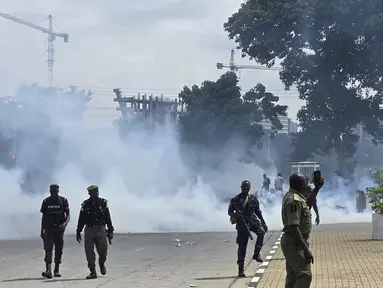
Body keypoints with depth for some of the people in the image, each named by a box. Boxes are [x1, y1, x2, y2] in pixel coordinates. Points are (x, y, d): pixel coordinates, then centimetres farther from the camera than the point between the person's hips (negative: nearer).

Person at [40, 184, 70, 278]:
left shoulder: (63, 201, 1)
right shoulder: (46, 202, 5)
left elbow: (68, 215, -2)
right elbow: (44, 216, 10)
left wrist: (65, 223, -23)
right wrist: (42, 230, 9)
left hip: (59, 228, 0)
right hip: (49, 229, 0)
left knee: (59, 250, 5)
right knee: (48, 249, -14)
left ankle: (56, 270, 16)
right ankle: (48, 271, -25)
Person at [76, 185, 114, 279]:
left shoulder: (103, 203, 3)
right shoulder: (85, 204, 4)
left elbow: (108, 218, 5)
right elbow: (81, 220, 7)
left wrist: (110, 231, 2)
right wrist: (78, 232, 4)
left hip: (101, 230, 0)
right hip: (89, 230, 0)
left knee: (103, 251, -1)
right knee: (89, 252, -4)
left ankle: (102, 264, 30)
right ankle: (93, 272, 2)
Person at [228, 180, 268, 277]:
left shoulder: (253, 199, 8)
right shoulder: (235, 200, -2)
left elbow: (258, 212, 16)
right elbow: (229, 212, 2)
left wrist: (263, 223, 13)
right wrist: (235, 215, -19)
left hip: (253, 221, 3)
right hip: (242, 224, -3)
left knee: (261, 232, -29)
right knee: (242, 246, -1)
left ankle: (256, 254, -14)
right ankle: (241, 269, 6)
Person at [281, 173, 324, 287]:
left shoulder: (293, 196, 9)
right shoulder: (294, 200, -23)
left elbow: (308, 203, 33)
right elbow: (293, 228, -30)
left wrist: (317, 188, 22)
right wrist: (306, 249, -31)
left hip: (293, 242, 11)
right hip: (294, 243, -11)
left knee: (293, 275, 17)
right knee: (304, 274, -17)